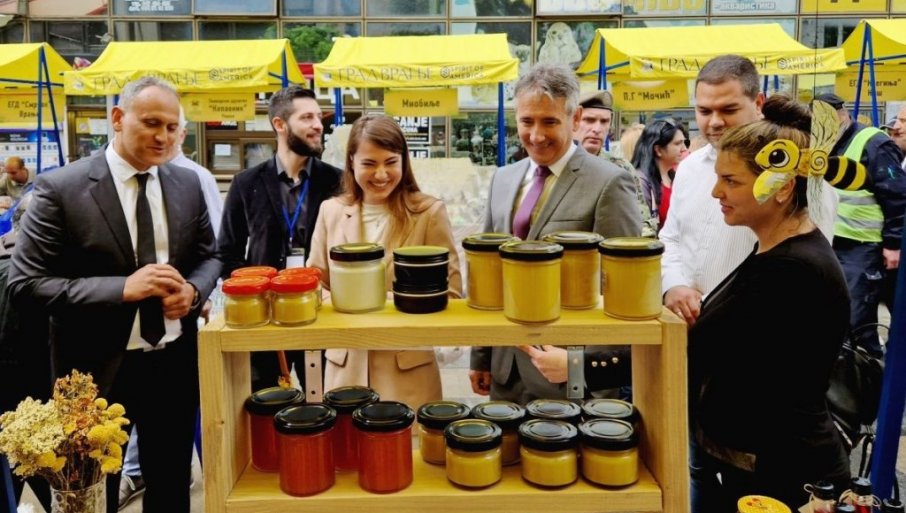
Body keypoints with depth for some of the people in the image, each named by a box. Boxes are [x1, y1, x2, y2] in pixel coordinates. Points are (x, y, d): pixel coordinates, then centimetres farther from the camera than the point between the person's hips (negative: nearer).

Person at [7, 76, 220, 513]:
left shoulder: (187, 183, 1)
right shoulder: (60, 189, -13)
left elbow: (208, 256, 11)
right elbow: (24, 284, -15)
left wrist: (192, 290, -12)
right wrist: (123, 288, -25)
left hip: (175, 363, 4)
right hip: (99, 371, -4)